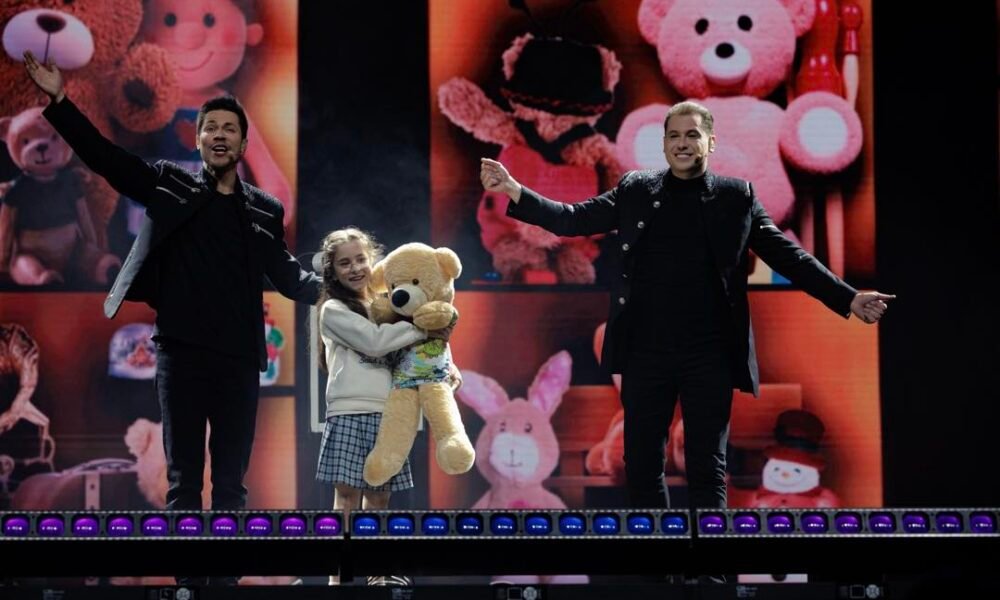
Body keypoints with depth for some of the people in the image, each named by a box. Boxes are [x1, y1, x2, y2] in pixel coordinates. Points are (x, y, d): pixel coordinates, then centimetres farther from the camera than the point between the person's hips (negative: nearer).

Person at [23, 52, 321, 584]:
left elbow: (285, 273, 12)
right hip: (181, 351, -1)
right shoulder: (169, 185, 6)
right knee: (184, 479, 3)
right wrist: (58, 101, -10)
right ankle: (188, 580, 7)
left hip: (238, 358, 2)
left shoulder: (264, 210, 11)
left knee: (231, 481, 4)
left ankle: (226, 580, 9)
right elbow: (105, 157, -1)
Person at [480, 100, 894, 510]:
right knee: (641, 463, 7)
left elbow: (787, 256, 3)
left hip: (709, 355, -2)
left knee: (707, 468, 1)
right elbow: (573, 220, 7)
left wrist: (848, 299, -5)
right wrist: (513, 191, -6)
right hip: (646, 352, 2)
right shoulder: (635, 191, 8)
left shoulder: (736, 196, 4)